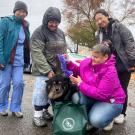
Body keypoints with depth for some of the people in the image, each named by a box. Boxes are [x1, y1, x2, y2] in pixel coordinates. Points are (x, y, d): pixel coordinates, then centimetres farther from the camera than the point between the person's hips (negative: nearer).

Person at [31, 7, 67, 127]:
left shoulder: (60, 32, 12)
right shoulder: (39, 32, -11)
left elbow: (64, 50, 19)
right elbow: (37, 54, -18)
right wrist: (47, 70, -22)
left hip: (58, 70, 7)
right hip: (43, 70, -6)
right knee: (41, 90, -7)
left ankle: (45, 111, 29)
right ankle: (37, 114, 9)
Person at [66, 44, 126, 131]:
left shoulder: (110, 72, -28)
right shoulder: (87, 62, -9)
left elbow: (101, 94, -30)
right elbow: (79, 71, 12)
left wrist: (80, 84, -28)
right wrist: (68, 63, -7)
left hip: (111, 100, -6)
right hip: (93, 95, 6)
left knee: (96, 121, -28)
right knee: (76, 98, -21)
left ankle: (108, 118, 9)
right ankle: (91, 113, 6)